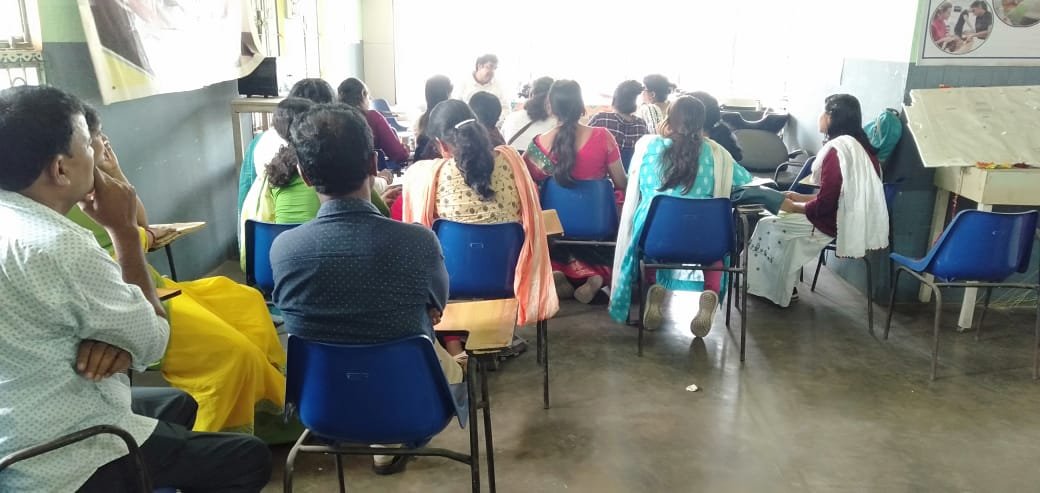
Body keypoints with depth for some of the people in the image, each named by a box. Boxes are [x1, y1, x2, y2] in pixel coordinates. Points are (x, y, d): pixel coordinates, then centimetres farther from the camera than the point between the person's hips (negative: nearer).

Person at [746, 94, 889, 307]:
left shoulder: (836, 149, -20)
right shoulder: (857, 144, 8)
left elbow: (825, 203, -21)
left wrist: (794, 207, -5)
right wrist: (802, 198, 14)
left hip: (840, 224, -9)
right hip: (862, 221, 9)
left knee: (769, 225, 5)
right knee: (786, 223, 22)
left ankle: (770, 291, 22)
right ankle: (782, 288, 26)